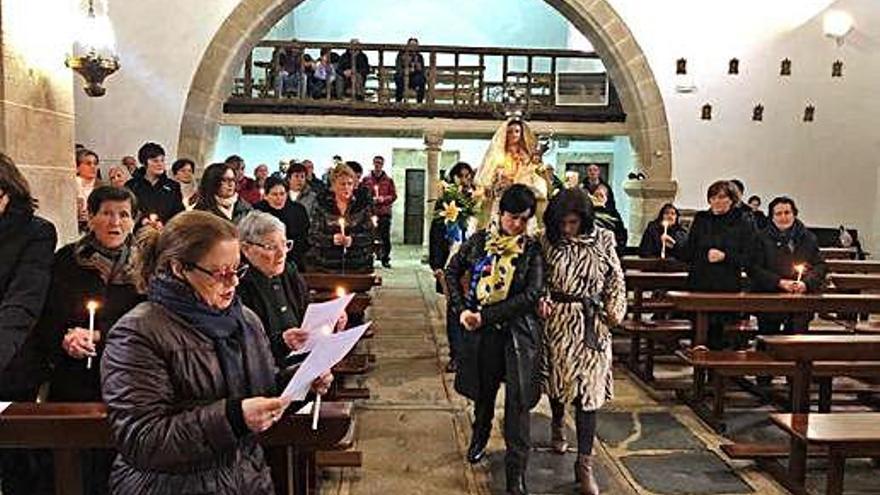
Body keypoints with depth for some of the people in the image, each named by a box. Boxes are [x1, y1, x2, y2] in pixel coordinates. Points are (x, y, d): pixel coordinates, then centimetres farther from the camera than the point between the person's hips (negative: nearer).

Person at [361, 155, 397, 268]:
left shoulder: (388, 180, 7)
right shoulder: (366, 179, 8)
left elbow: (394, 195, 6)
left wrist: (384, 199, -11)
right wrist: (371, 199, -10)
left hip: (385, 212, 0)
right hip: (370, 212, 0)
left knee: (385, 237, -2)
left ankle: (385, 259, 6)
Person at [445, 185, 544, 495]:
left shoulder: (532, 250, -6)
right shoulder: (480, 241, 0)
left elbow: (531, 295, -14)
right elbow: (452, 272, 9)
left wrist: (485, 315, -16)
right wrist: (461, 309, -5)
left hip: (519, 332, -2)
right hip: (480, 331, 2)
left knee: (518, 401, -4)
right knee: (483, 390, 19)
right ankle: (480, 436, 49)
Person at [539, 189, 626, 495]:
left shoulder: (603, 240, -2)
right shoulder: (549, 241, -3)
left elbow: (615, 277, 6)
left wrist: (615, 308, -2)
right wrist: (542, 300, -14)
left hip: (592, 323, -1)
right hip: (558, 319, 1)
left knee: (588, 388, -3)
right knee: (557, 378, 16)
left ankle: (584, 464, 3)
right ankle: (558, 426, 50)